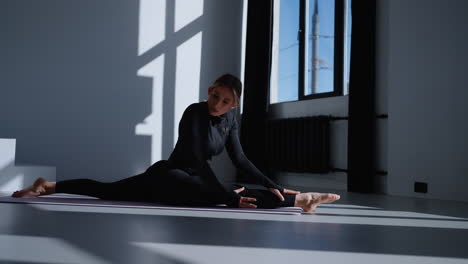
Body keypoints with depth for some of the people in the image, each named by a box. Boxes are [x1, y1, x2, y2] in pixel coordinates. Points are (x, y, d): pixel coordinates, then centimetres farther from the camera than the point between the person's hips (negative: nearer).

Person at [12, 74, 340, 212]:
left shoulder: (229, 119, 2)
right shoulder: (194, 113, -20)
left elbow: (240, 159, 7)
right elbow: (196, 161, -26)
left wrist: (271, 184, 3)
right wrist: (230, 197, -30)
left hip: (180, 180, 9)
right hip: (168, 177, -9)